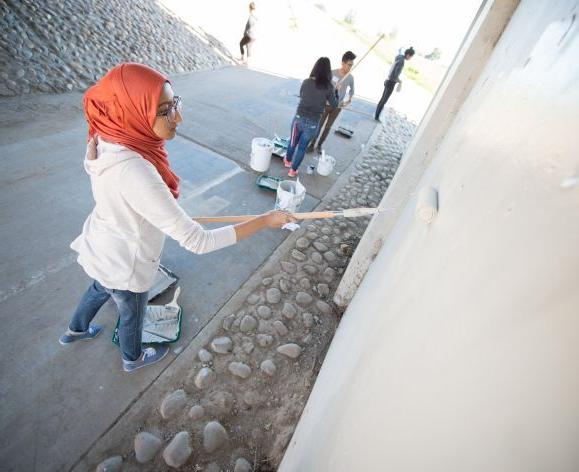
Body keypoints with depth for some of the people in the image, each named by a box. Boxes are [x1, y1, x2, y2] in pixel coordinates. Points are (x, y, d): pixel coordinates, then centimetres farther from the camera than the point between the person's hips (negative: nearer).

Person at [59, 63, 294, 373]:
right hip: (125, 264, -7)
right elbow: (198, 241, -42)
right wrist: (265, 220, -37)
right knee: (132, 314, 24)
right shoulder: (135, 173, -43)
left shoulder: (107, 141, -15)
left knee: (101, 288, 37)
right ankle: (133, 359, 59)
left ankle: (75, 331, 70)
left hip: (102, 246, 7)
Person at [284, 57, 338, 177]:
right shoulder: (328, 87, -11)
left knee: (293, 141, 25)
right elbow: (334, 105, 1)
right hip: (313, 122, -2)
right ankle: (293, 170, 25)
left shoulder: (306, 82, -2)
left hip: (299, 118, 2)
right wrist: (336, 92, 16)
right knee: (302, 146, 14)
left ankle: (287, 160, 49)